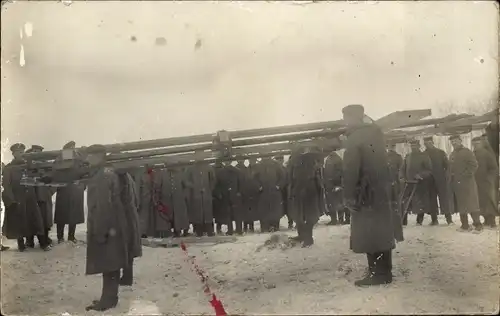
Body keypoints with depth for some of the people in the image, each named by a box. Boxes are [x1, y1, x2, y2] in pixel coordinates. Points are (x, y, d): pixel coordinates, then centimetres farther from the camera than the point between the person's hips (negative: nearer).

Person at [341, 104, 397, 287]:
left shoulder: (354, 139, -14)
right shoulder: (376, 132, 11)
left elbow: (350, 171, -17)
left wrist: (348, 196, -15)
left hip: (365, 193, -8)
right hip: (381, 189, 8)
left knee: (368, 234, -2)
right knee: (382, 231, 12)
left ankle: (377, 274, 0)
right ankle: (384, 272, 19)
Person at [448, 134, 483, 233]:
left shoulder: (467, 152, -5)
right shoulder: (452, 154, 17)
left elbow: (474, 165, -13)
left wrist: (467, 175, -17)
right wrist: (450, 178, 7)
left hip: (466, 183, -7)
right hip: (456, 184, 7)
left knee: (471, 204, -5)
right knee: (460, 205, 8)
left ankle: (478, 225, 2)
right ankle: (465, 225, 15)